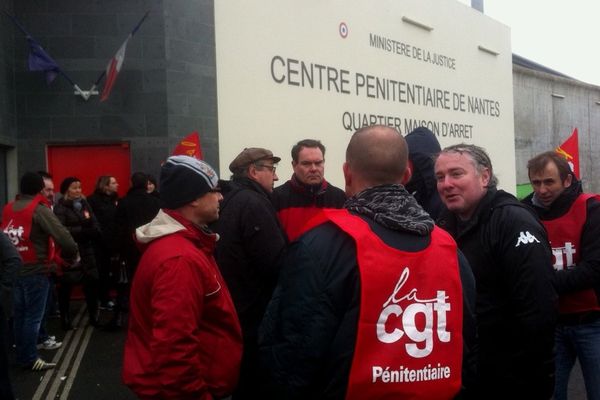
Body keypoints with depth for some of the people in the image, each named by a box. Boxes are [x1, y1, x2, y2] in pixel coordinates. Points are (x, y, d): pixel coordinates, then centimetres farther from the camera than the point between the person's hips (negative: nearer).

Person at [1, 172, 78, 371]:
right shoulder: (39, 210, -15)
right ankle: (30, 359, 10)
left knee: (19, 314, 16)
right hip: (35, 271, -6)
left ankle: (22, 355, 26)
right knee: (33, 316, 3)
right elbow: (64, 239, -21)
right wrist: (71, 257, -5)